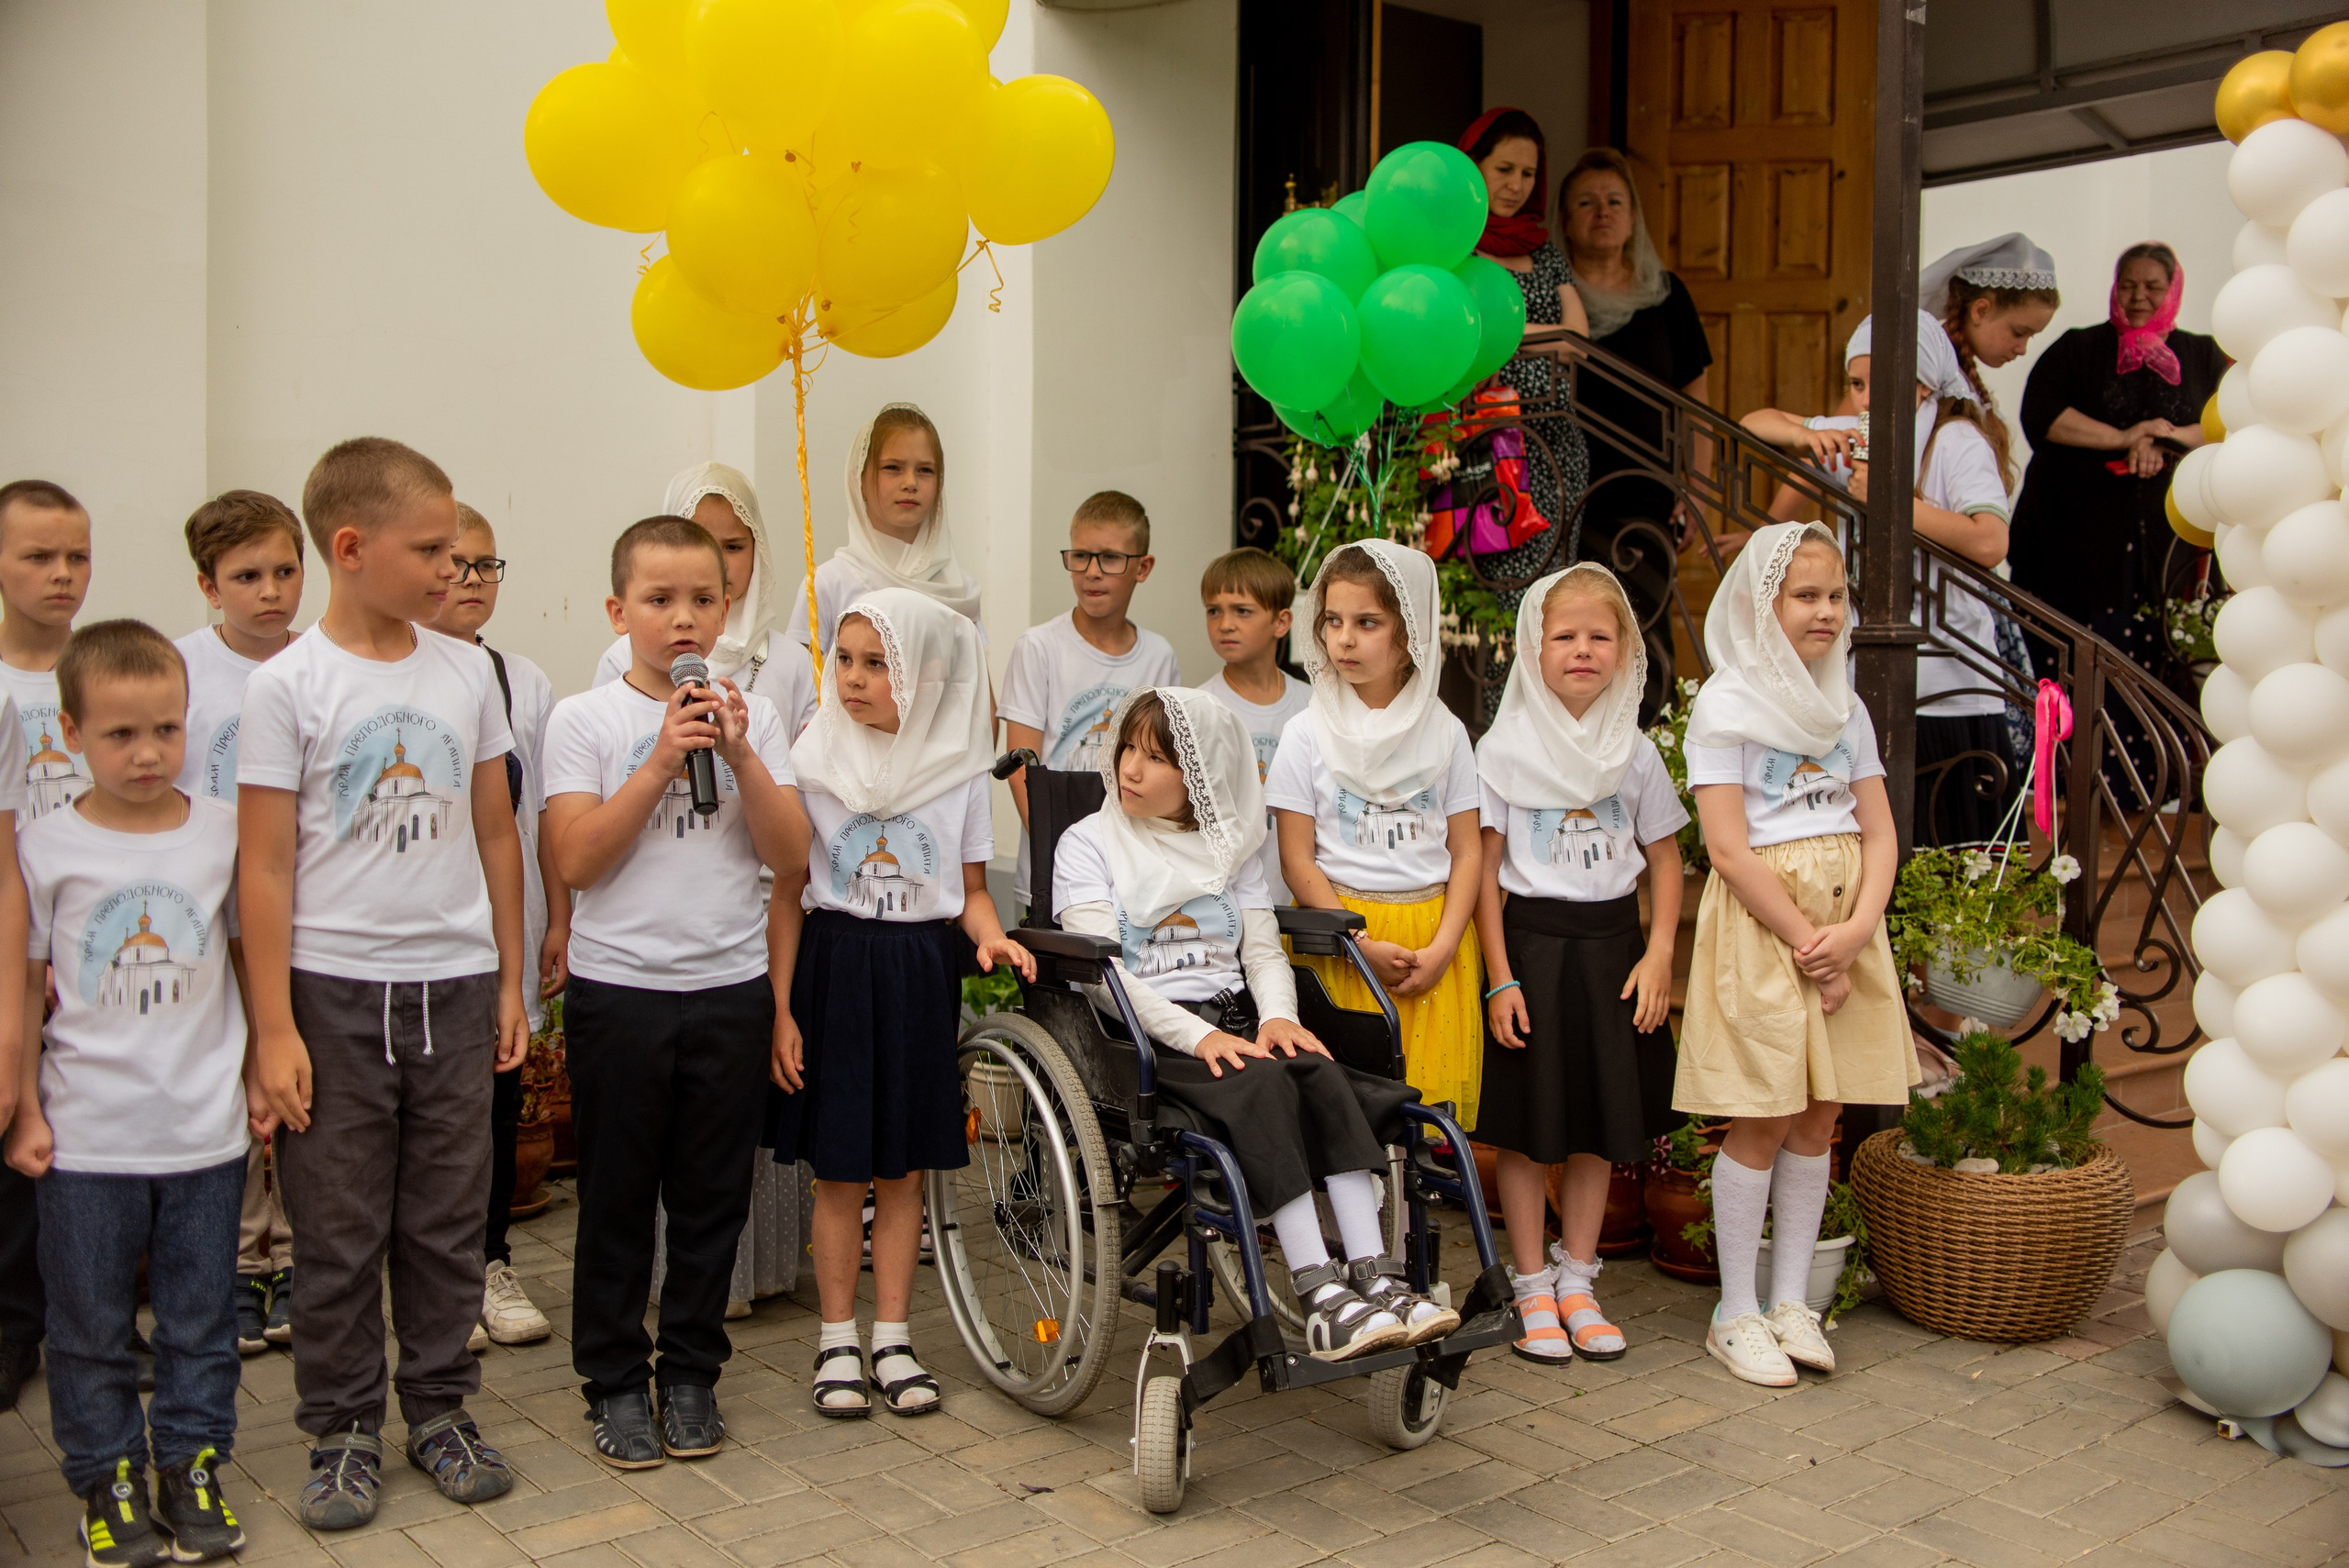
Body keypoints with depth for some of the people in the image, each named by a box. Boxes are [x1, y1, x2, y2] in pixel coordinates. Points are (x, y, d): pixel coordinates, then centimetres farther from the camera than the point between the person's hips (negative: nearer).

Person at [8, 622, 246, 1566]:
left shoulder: (223, 832, -1)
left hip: (206, 1130, 1)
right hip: (86, 1137, -1)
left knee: (201, 1319, 12)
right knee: (90, 1327, 11)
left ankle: (192, 1467, 27)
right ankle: (107, 1481, 26)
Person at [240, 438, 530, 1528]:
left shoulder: (467, 672, 4)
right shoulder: (287, 686, -7)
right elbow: (265, 867, -7)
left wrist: (509, 981, 11)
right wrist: (274, 1028, -9)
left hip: (453, 985, 3)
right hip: (334, 990, -3)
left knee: (447, 1221, 12)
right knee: (338, 1231, 7)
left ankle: (440, 1410, 27)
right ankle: (342, 1431, 23)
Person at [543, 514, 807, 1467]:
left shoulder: (751, 716, 4)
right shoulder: (584, 720, -2)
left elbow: (790, 854, -3)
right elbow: (575, 860, -12)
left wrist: (740, 757, -15)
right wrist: (663, 760, -17)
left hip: (731, 986, 2)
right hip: (618, 987, -2)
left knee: (714, 1195, 10)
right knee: (617, 1197, 7)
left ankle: (691, 1373, 26)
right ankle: (615, 1382, 22)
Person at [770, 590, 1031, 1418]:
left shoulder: (956, 769, 1)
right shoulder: (813, 762, -2)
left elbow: (971, 890, 7)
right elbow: (787, 893, -2)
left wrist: (992, 937, -15)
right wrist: (779, 1006, -7)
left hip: (923, 970, 1)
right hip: (836, 964, -1)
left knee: (903, 1167, 8)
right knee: (840, 1169, 4)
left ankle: (892, 1337, 21)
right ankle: (837, 1341, 18)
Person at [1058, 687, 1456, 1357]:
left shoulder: (1229, 848, 20)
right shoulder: (1088, 843, 5)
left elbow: (1265, 952, 13)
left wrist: (1278, 1017, -11)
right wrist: (1197, 1036, -20)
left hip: (1236, 1022, 5)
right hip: (1146, 1036, -4)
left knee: (1323, 1075, -27)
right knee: (1262, 1086, -33)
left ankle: (1374, 1274, -33)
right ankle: (1320, 1296, -37)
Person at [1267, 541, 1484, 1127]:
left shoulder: (1444, 731, 6)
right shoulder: (1308, 733, -1)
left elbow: (1466, 851, 5)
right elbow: (1297, 860, -4)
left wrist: (1441, 948, -8)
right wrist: (1364, 946, -12)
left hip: (1435, 936, 2)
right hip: (1341, 936, -2)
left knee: (1431, 1096, 1)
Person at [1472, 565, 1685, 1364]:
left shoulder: (1635, 751, 5)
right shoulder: (1505, 747, -4)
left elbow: (1665, 858, 9)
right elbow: (1484, 869, -6)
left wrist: (1658, 956, -3)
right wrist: (1500, 977, -11)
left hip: (1612, 945, 3)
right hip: (1532, 944, -3)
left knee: (1601, 1124, 9)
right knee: (1528, 1128, 3)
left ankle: (1576, 1282, 24)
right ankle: (1532, 1289, 16)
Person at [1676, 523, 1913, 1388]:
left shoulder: (1845, 707, 13)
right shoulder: (1726, 703, -5)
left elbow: (1878, 832, 8)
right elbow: (1730, 848, -12)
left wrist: (1855, 931, -9)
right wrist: (1807, 943, -15)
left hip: (1845, 921, 6)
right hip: (1761, 921, -6)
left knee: (1820, 1116, 9)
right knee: (1763, 1120, -2)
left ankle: (1791, 1300, 20)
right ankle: (1736, 1313, 10)